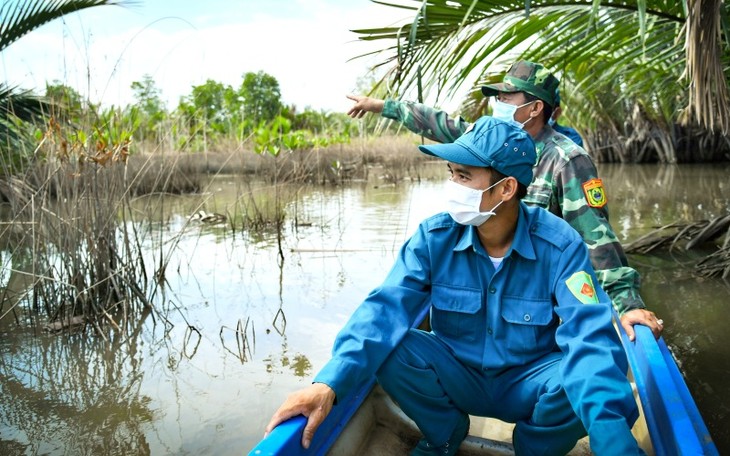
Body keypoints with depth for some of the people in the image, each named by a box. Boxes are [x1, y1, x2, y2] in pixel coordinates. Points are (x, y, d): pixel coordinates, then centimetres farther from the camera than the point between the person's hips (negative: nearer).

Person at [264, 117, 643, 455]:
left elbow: (589, 334, -30)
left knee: (589, 384, -32)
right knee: (389, 349, -25)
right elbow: (387, 308, -25)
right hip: (459, 377, 2)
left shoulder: (559, 244, -19)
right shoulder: (434, 237, -14)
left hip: (528, 382, -1)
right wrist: (329, 383, -40)